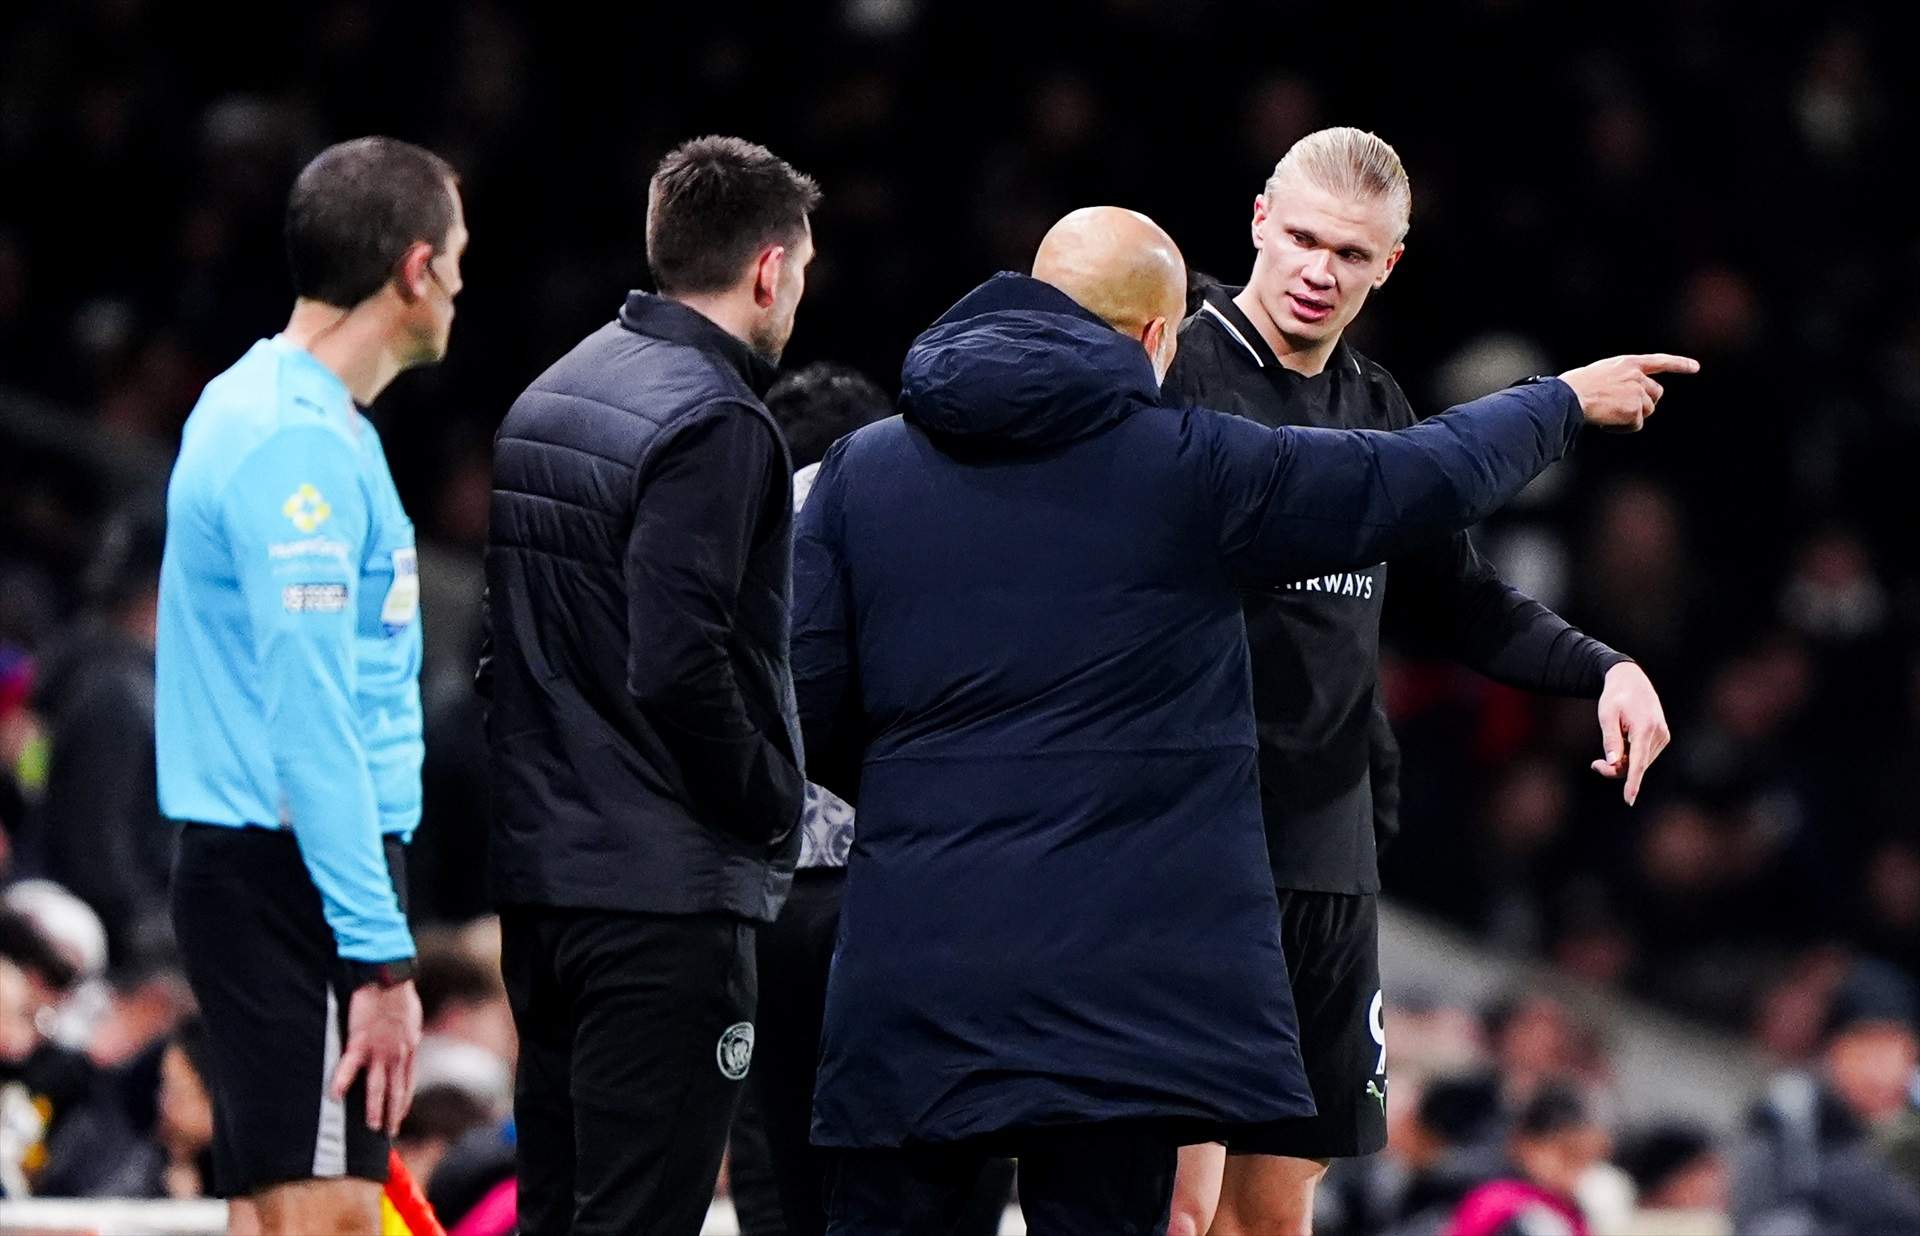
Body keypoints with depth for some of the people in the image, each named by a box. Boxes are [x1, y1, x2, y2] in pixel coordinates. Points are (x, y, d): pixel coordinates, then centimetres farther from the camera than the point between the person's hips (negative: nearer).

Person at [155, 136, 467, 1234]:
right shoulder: (298, 444, -16)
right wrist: (382, 958, -22)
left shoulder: (260, 406, 16)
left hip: (261, 869, 10)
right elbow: (311, 723, -21)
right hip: (304, 879, -10)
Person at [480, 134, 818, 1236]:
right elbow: (678, 665, -22)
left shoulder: (546, 397, 14)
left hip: (536, 869, 9)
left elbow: (492, 641, 16)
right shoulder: (716, 423, -14)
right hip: (667, 888, -9)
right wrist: (772, 805, -9)